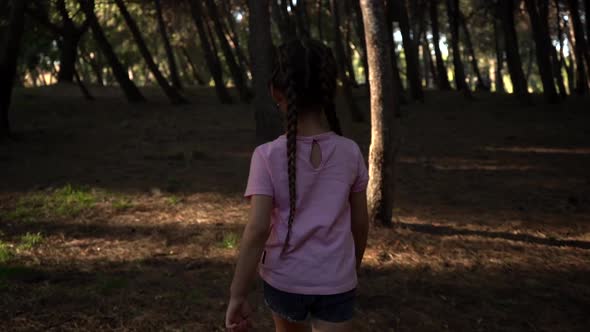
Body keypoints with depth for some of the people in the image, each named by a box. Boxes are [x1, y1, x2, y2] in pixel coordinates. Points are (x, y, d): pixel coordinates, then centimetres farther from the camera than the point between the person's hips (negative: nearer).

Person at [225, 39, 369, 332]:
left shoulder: (268, 156, -14)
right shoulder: (350, 152, -7)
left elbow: (257, 229, -19)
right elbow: (360, 222, 2)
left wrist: (237, 296, -12)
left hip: (284, 281, 0)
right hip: (336, 284, 0)